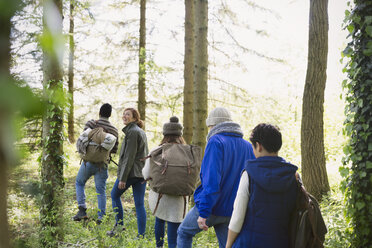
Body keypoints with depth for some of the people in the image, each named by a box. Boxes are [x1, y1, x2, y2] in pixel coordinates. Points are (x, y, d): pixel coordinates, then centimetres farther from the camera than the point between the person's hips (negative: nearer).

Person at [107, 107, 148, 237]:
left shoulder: (132, 132, -13)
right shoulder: (142, 132, 16)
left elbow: (129, 157, -18)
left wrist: (123, 178, -18)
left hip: (131, 172, -8)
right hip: (142, 173, 8)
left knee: (115, 195, 14)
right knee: (139, 204, 5)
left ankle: (119, 225, 17)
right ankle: (141, 235, 4)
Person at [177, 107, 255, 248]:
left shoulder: (216, 142, -14)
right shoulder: (247, 146, 7)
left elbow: (211, 181, -23)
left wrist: (203, 213, -22)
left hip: (212, 208, -6)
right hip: (231, 211, 6)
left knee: (184, 232, 17)